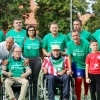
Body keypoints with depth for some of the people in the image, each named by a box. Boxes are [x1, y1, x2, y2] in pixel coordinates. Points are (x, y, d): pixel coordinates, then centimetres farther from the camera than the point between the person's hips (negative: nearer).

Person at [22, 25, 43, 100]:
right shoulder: (24, 40, 3)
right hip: (27, 60, -2)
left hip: (37, 60, 2)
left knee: (35, 79, 5)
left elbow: (40, 51, 12)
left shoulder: (38, 40, 10)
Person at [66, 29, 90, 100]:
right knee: (78, 81, -11)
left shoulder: (86, 43, -24)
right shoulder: (70, 44, -16)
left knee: (86, 81, 16)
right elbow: (69, 57, -8)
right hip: (77, 65, 0)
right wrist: (70, 69, -7)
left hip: (86, 65, 0)